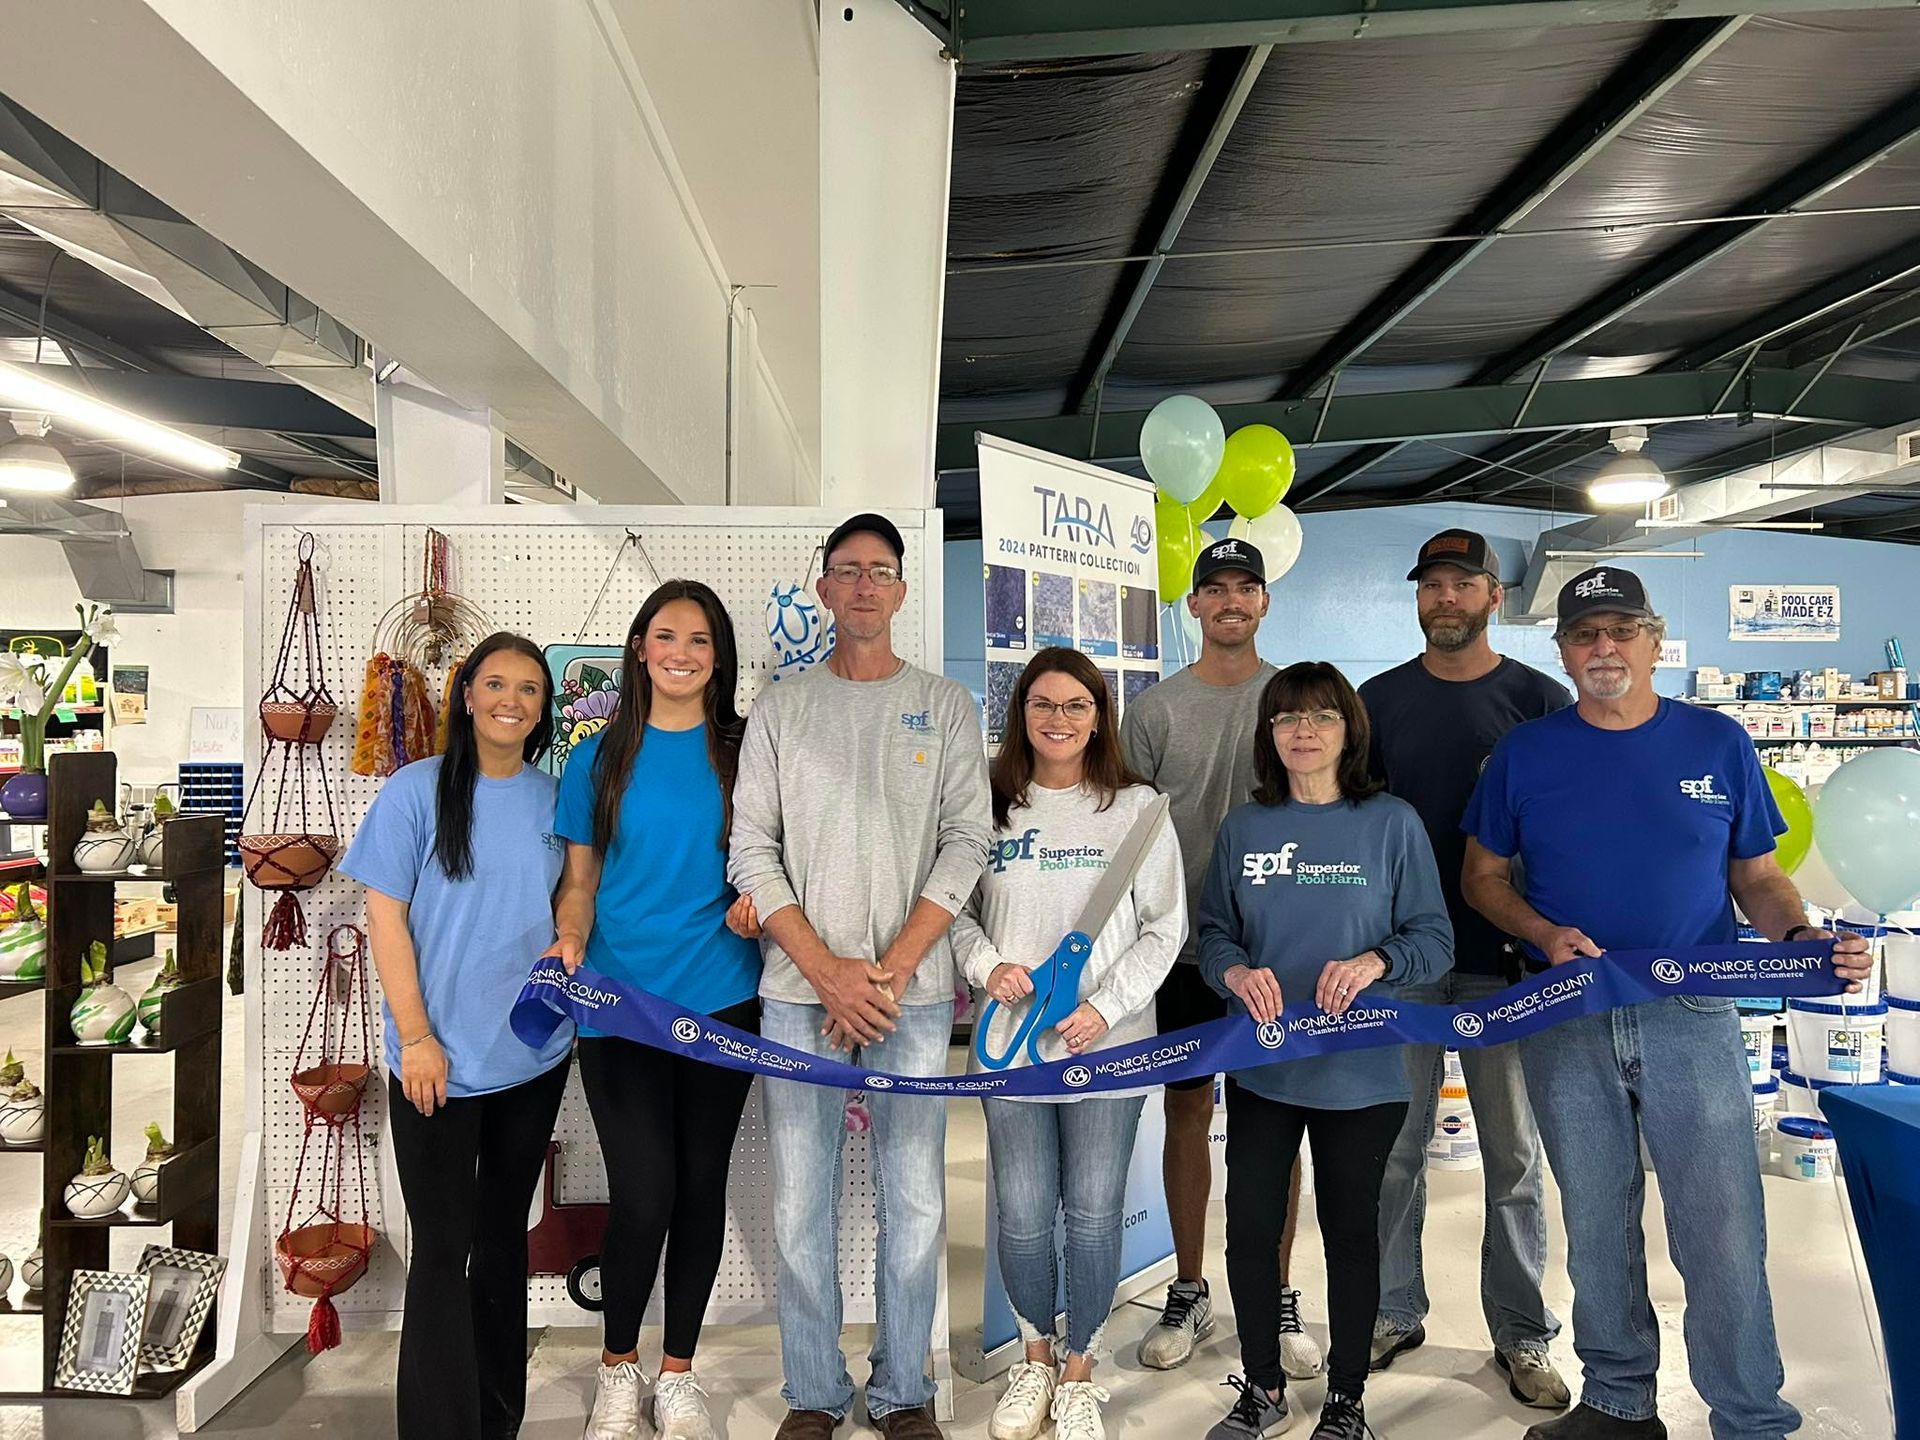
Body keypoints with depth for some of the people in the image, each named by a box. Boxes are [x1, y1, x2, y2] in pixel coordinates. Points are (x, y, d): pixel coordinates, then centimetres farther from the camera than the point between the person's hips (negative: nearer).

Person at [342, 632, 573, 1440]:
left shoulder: (552, 799, 4)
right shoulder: (416, 790, -8)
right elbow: (385, 919, -8)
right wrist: (416, 1038, -12)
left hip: (534, 1057, 5)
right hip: (439, 1061, -4)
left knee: (504, 1238, 16)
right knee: (443, 1250, 0)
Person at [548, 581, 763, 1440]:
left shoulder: (745, 751, 3)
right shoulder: (598, 759, 3)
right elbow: (580, 880, 6)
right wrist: (568, 941, -13)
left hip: (721, 999, 1)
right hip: (619, 1004, -1)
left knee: (701, 1186, 10)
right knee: (643, 1194, -4)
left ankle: (677, 1371, 30)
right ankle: (617, 1368, 23)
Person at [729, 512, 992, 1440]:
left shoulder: (945, 707, 6)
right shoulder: (781, 709, 8)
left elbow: (964, 847, -1)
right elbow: (752, 851, 2)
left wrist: (892, 970, -9)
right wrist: (826, 969, -8)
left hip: (912, 992, 0)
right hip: (798, 990, 1)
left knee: (914, 1201, 4)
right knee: (801, 1204, 6)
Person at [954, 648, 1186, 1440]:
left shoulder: (1135, 807, -2)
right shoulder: (989, 805, 3)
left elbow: (1165, 926, -2)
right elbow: (958, 910, 10)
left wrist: (1105, 1006, -12)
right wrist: (986, 965, -10)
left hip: (1107, 1046, -1)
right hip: (1010, 1044, 2)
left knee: (1093, 1214, 8)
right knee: (1022, 1216, 9)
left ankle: (1080, 1373, 29)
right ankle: (1035, 1360, 34)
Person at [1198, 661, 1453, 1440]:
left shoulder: (1392, 823, -5)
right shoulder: (1244, 827, 3)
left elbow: (1434, 941, -5)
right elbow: (1213, 933, 5)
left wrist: (1375, 963, -24)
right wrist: (1237, 973, -17)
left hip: (1360, 1073, -2)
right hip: (1261, 1068, 2)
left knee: (1351, 1233, 13)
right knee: (1250, 1229, 8)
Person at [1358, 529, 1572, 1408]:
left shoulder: (1541, 700, 1)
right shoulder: (1379, 700, 5)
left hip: (1508, 960, -1)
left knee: (1514, 1154, 9)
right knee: (1394, 1146, 9)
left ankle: (1522, 1336, 23)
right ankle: (1394, 1312, 25)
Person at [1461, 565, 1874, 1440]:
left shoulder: (1718, 743, 3)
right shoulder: (1525, 752, 2)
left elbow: (1756, 876, 8)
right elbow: (1482, 876, 6)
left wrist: (1802, 936, -12)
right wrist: (1545, 933, -12)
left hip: (1693, 1016, -1)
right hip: (1566, 1022, 1)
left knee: (1723, 1234, -1)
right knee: (1596, 1226, 13)